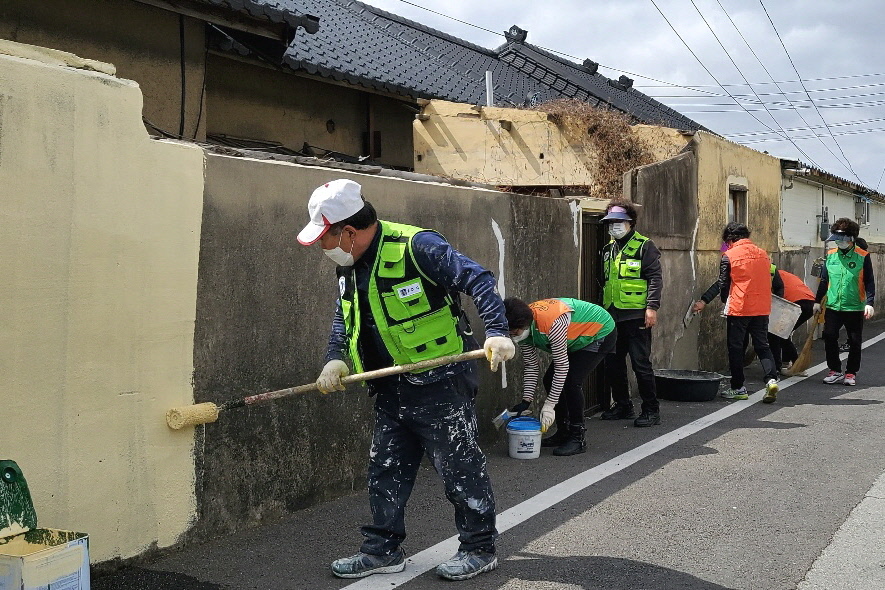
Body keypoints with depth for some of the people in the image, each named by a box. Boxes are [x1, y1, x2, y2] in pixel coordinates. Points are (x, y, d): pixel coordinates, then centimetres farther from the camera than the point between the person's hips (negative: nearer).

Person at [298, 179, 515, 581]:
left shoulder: (415, 246, -18)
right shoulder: (349, 266, 9)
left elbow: (477, 280, -20)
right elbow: (345, 317, 20)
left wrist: (497, 331, -29)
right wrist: (335, 359, 3)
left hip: (440, 383, -8)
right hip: (391, 389, 8)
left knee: (459, 466, 2)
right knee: (385, 469, 13)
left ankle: (480, 549, 16)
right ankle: (383, 550, 25)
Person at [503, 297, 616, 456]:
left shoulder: (552, 323, -39)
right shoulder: (523, 328, -13)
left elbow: (562, 366, -33)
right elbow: (531, 367, -5)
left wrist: (549, 406, -30)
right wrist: (525, 401, -12)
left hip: (601, 332, -9)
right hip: (578, 340, 9)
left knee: (570, 381, -21)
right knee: (550, 380, 2)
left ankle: (578, 438, -10)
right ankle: (563, 432, 15)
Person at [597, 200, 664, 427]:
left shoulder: (644, 246, -3)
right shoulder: (608, 249, 17)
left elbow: (655, 278, -9)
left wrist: (652, 307, -18)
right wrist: (602, 309, 21)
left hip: (636, 315, -7)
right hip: (612, 315, 7)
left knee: (640, 363, -6)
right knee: (612, 363, 10)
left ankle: (651, 410, 3)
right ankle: (622, 406, 23)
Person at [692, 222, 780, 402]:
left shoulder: (729, 256, -5)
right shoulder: (762, 254, 9)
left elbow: (723, 285, 0)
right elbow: (777, 282, 14)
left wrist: (726, 303, 19)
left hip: (738, 309, -4)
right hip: (762, 309, 4)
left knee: (735, 347, 7)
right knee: (762, 346, 12)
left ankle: (738, 388, 12)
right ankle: (771, 379, -8)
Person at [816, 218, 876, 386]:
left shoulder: (863, 256, -5)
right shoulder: (831, 255, 5)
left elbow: (869, 282, -4)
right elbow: (824, 280, 12)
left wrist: (870, 303, -14)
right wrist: (817, 301, 13)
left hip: (855, 308, -3)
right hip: (833, 307, 3)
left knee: (855, 342, 5)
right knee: (829, 338, -3)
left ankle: (851, 373, 19)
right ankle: (835, 371, 11)